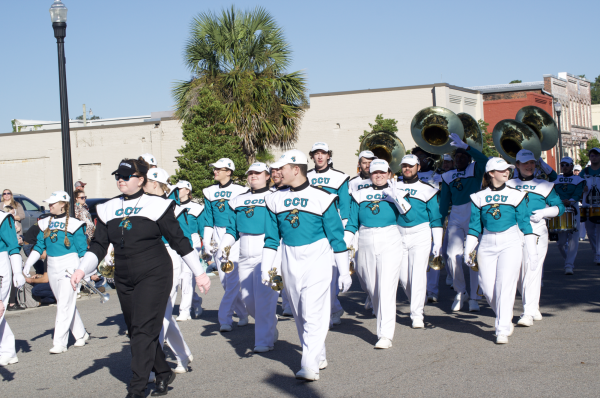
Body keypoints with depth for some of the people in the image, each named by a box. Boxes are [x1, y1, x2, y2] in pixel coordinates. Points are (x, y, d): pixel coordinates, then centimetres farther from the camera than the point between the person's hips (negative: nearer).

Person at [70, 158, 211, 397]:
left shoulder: (156, 206, -5)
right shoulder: (108, 209, 9)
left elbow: (179, 241, -2)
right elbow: (99, 245, 7)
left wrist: (199, 273, -1)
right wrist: (82, 270, -9)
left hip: (154, 276, -6)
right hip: (124, 280, 6)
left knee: (144, 331, -12)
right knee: (135, 333, 10)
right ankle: (164, 373, 28)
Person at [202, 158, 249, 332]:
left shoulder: (240, 191, -3)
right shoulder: (210, 192, 11)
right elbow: (208, 218, 13)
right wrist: (206, 242, 7)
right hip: (218, 237, 5)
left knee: (233, 278, -12)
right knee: (225, 280, 6)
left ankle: (224, 318, -11)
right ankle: (243, 314, 20)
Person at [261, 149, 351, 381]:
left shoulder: (321, 198, -8)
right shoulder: (276, 200, 5)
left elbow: (336, 237, -4)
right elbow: (271, 237, 11)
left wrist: (344, 272, -3)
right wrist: (266, 268, 4)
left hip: (317, 260, -5)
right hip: (290, 262, 5)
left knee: (313, 313, -13)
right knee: (300, 315, 11)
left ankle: (310, 366, -13)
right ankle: (319, 356, 27)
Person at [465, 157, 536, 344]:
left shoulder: (516, 195, 5)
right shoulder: (478, 197, 7)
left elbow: (525, 224, 5)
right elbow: (474, 226, 9)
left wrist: (532, 252, 3)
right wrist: (468, 250, 1)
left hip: (510, 243, -2)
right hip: (487, 245, 2)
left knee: (505, 285, -13)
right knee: (488, 287, -1)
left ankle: (503, 330, -9)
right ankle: (505, 319, 24)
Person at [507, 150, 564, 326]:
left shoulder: (544, 186, 10)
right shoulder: (508, 185, 14)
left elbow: (559, 207, 10)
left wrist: (543, 212, -7)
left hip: (536, 231, -2)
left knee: (532, 270, -12)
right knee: (519, 272, 6)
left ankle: (529, 313, -12)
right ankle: (533, 308, 22)